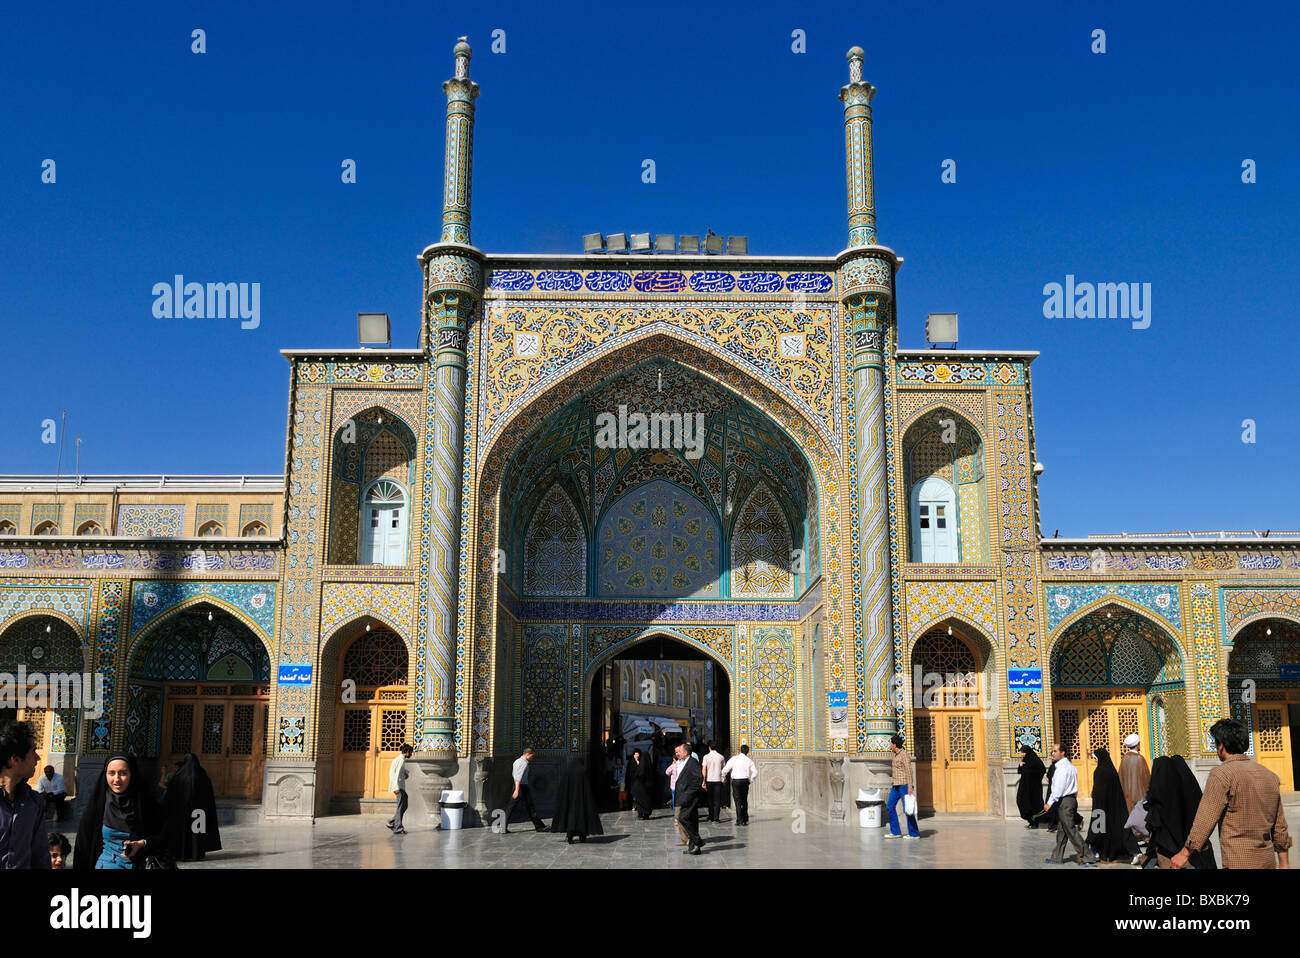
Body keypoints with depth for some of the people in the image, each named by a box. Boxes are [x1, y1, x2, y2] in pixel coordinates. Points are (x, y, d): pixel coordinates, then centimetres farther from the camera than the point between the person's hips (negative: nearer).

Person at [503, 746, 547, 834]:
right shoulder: (524, 763, -14)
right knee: (529, 807, 2)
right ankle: (539, 826, 12)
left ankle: (503, 828, -3)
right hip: (523, 787, -8)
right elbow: (519, 777, -24)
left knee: (510, 807, 4)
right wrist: (517, 790, -29)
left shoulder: (516, 761, 14)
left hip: (516, 786, 8)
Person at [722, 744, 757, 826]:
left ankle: (739, 820, -5)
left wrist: (723, 777, 9)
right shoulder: (749, 760, 3)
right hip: (745, 781, 3)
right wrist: (751, 780, 13)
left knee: (738, 801, 0)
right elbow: (755, 772, -2)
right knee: (744, 800, 16)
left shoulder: (734, 758, -4)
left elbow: (725, 769, -9)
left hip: (736, 781, -3)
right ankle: (745, 820, 23)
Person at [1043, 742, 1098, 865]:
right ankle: (1057, 857, 21)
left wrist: (1050, 802, -20)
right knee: (1061, 830, 14)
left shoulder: (1062, 767, -15)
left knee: (1071, 831, -6)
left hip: (1065, 801, -10)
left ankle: (1088, 857, -5)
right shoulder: (1069, 765, 15)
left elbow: (1058, 787, -21)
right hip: (1071, 799, 10)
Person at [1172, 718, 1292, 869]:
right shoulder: (1270, 776, 11)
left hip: (1239, 863, -7)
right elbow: (1279, 826, 16)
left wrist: (1185, 853, -4)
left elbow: (1205, 820, -13)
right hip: (1267, 861, 7)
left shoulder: (1221, 774, -11)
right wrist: (1284, 864, 24)